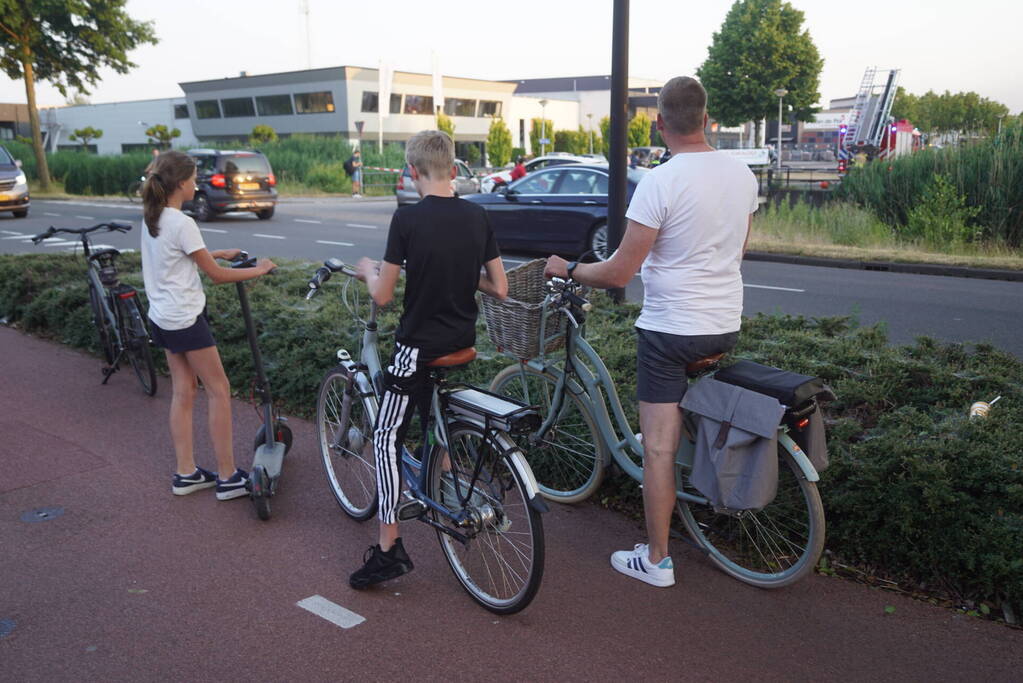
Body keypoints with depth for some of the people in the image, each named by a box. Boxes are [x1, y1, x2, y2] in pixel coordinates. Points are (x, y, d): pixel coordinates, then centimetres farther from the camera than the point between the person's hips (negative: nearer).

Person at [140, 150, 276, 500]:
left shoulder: (151, 218, 8)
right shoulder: (182, 223, -19)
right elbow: (216, 274, -15)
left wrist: (218, 252, 23)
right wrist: (258, 270, -3)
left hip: (161, 317, 9)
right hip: (185, 318, -9)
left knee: (183, 392, 13)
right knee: (219, 390, 0)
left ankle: (186, 473, 19)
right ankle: (227, 477, 5)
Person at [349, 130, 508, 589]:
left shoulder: (407, 218, -15)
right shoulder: (477, 216, 0)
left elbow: (382, 295, -11)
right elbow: (500, 289, 2)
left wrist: (368, 271, 9)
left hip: (419, 345, -6)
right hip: (463, 343, 6)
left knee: (386, 439, 2)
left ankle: (389, 549, 1)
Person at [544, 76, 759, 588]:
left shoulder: (660, 182, -18)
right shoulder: (743, 175, 3)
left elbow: (618, 274, -17)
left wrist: (567, 269, -1)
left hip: (669, 328, -7)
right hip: (726, 326, 7)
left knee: (659, 448, 2)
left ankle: (656, 560, 12)